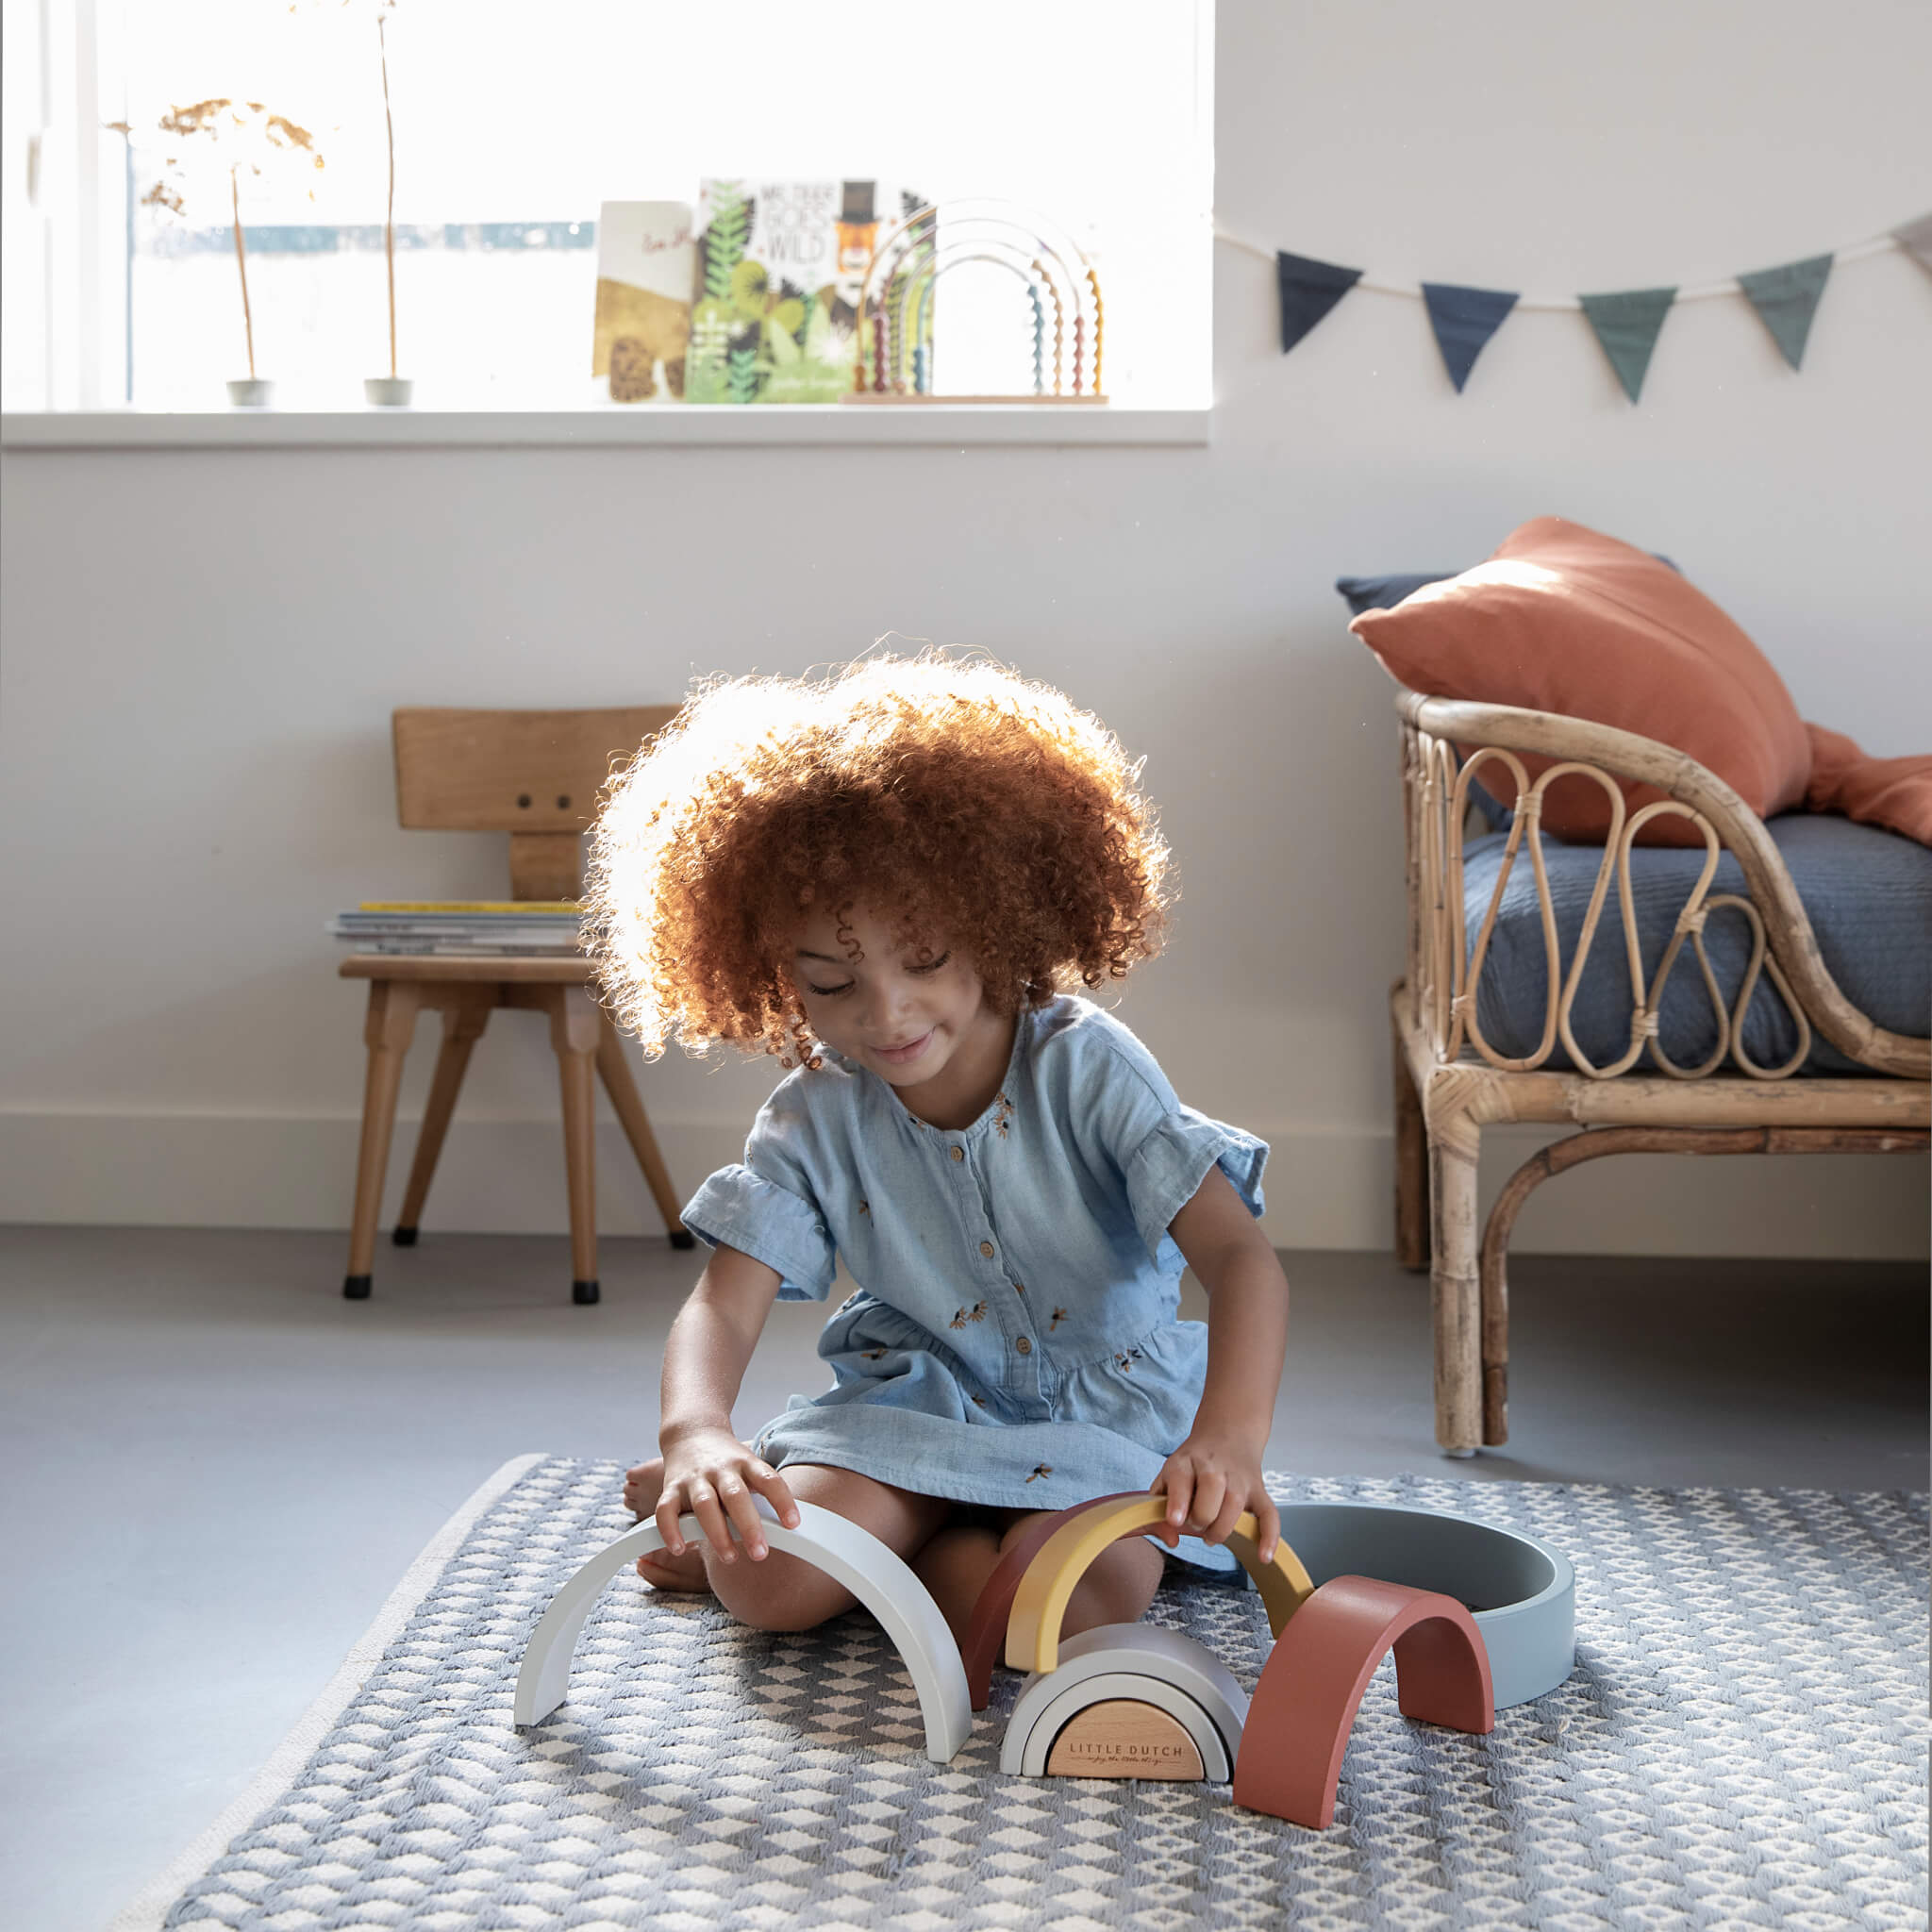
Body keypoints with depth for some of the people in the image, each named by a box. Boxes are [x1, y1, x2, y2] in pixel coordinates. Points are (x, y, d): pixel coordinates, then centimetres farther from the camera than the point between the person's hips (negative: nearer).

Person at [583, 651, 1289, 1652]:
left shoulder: (1083, 1066, -17)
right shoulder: (818, 1120, -8)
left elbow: (1240, 1255, -26)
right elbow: (722, 1306, -15)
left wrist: (1229, 1435, -47)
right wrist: (695, 1432, -41)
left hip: (1104, 1408, -1)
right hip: (916, 1406, 1)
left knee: (1070, 1600, -32)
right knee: (769, 1580, -26)